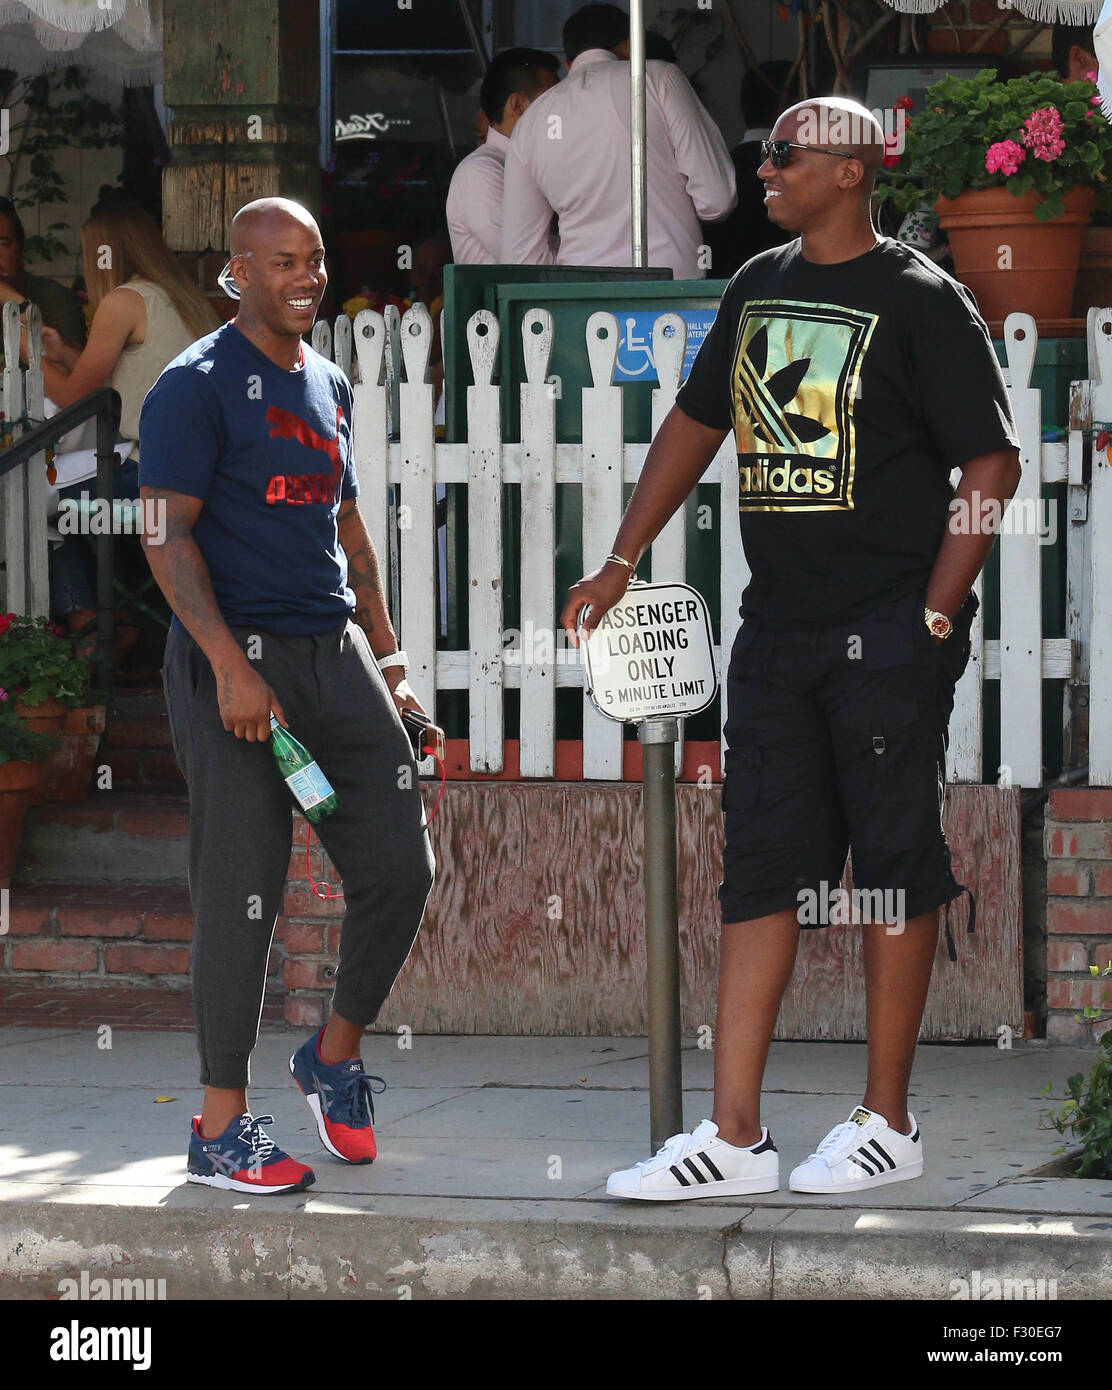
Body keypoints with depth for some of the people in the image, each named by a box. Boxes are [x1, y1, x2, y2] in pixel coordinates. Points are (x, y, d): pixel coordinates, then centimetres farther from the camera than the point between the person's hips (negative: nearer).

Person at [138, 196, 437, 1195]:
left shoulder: (330, 388, 17)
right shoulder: (198, 386, -6)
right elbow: (168, 536, -12)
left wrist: (386, 654, 18)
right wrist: (232, 669, -20)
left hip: (335, 657, 7)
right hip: (237, 662, -7)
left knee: (401, 866, 2)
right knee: (243, 891, -6)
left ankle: (337, 1055, 23)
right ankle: (221, 1126, 1)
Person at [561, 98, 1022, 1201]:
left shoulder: (919, 301, -7)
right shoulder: (758, 288, 13)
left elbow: (992, 461, -8)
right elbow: (695, 424, 24)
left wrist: (935, 615, -13)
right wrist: (622, 561, 20)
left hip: (888, 633, -7)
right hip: (776, 631, 7)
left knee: (893, 864, 1)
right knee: (760, 871, 4)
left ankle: (887, 1125, 9)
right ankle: (734, 1139, 4)